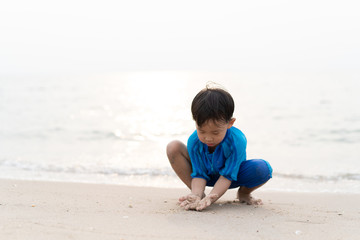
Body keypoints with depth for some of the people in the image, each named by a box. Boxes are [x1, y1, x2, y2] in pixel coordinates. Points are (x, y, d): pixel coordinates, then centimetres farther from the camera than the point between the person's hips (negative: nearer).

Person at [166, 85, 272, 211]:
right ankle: (198, 192, -10)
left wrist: (210, 198, -46)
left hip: (233, 174, -1)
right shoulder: (194, 141, -28)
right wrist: (196, 195, -45)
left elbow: (227, 176, -31)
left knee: (264, 169, -33)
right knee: (173, 147, -23)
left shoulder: (237, 141, -35)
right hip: (206, 174, 1)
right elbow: (199, 174, -23)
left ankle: (244, 193, 2)